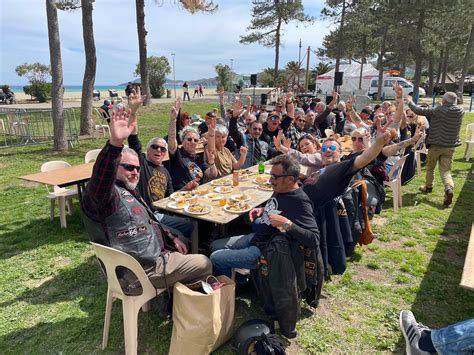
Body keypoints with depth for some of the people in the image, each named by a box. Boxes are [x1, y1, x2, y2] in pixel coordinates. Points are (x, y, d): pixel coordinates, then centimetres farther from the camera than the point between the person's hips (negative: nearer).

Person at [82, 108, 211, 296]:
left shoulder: (128, 191, 15)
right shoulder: (107, 192, -19)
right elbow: (101, 179, -44)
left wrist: (171, 238, 14)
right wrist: (115, 143, -59)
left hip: (155, 255, 11)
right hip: (143, 272, -10)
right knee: (205, 265, 0)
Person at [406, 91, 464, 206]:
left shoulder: (439, 110, -16)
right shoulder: (460, 111, -1)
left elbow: (419, 111, -11)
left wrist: (410, 102, 5)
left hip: (436, 144, -4)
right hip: (451, 146, 4)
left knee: (430, 167, 18)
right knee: (445, 170, 5)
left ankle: (428, 187, 33)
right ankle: (449, 188, -19)